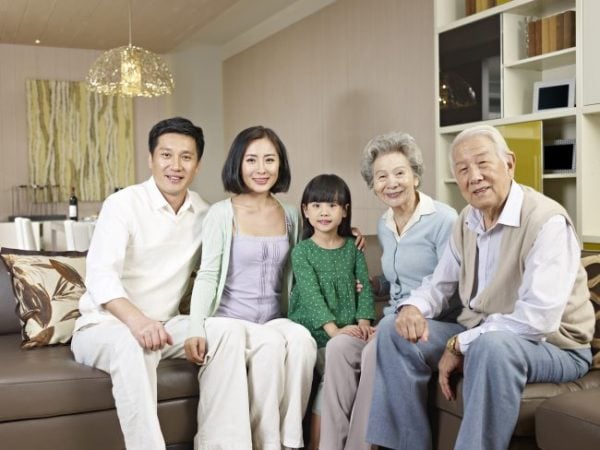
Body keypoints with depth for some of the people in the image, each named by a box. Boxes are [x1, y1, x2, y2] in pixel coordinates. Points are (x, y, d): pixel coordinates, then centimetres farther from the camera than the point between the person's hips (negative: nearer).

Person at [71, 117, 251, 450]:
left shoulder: (204, 213, 4)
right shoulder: (123, 204, -12)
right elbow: (100, 275, -24)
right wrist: (135, 319, -44)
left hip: (163, 324, 5)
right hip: (104, 324, -5)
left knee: (228, 333, -18)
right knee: (132, 345, -37)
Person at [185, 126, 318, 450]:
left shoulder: (291, 216, 11)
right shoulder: (221, 213, -2)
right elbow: (207, 276, -7)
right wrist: (197, 329, -21)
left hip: (275, 320, 3)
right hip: (229, 319, -3)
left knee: (302, 340, -29)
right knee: (270, 345, -33)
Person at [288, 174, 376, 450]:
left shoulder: (353, 247, 12)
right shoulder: (301, 252, 0)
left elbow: (364, 287, 6)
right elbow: (311, 295, -11)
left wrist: (363, 321, -12)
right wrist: (334, 329, -24)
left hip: (348, 331, 3)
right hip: (314, 333, -2)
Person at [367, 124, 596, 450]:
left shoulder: (547, 221, -21)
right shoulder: (467, 220, 5)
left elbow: (537, 318, -30)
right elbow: (440, 283, 13)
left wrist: (459, 344, -23)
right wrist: (413, 307, -11)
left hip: (552, 346, -7)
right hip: (479, 338, 7)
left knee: (492, 346, -40)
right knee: (394, 331, -4)